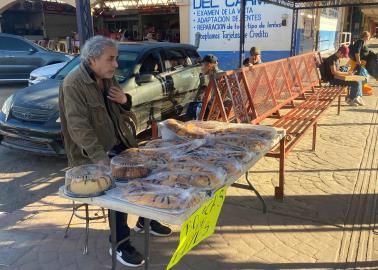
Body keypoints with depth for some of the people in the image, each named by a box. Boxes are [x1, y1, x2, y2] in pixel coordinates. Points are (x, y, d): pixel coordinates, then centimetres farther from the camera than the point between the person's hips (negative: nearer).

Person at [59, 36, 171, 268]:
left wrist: (125, 101, -7)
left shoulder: (108, 78, 8)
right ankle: (120, 244, -8)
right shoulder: (74, 84, -17)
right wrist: (101, 158, -35)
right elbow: (78, 127, -26)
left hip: (119, 143, 8)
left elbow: (123, 113, 17)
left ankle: (146, 219, 22)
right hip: (91, 154, -8)